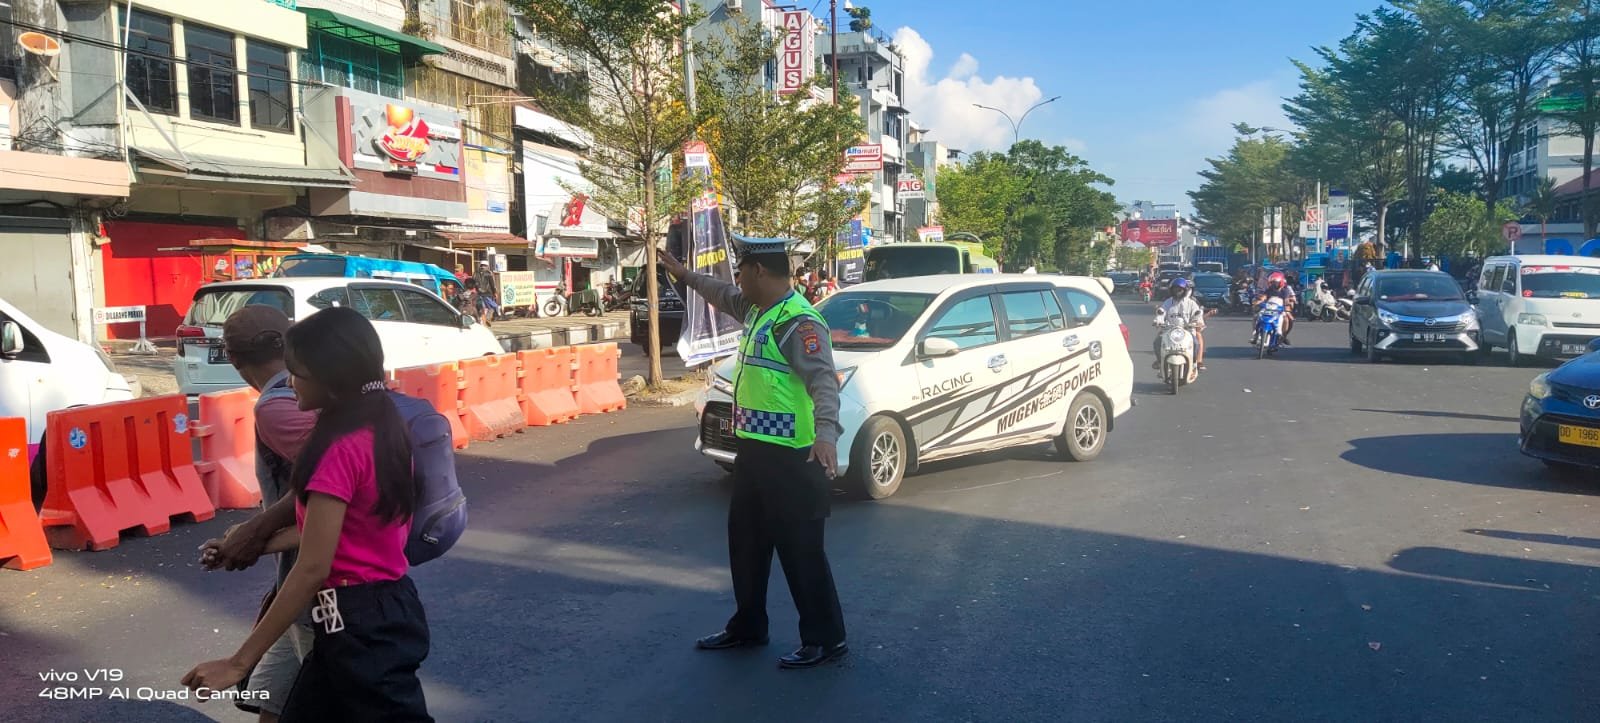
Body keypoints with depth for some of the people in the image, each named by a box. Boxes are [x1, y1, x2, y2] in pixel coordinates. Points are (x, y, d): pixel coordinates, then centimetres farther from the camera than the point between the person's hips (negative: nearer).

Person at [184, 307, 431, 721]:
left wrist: (239, 662, -19)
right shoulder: (383, 427, 6)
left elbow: (312, 569, -23)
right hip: (390, 607, 9)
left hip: (360, 624, -9)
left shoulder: (341, 448, -22)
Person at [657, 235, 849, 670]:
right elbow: (724, 296, 34)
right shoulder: (755, 308, 10)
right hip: (754, 449, 10)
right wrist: (686, 276, 42)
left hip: (792, 457, -10)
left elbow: (823, 381, -31)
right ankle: (747, 626, 35)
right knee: (745, 541, 19)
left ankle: (826, 639, 13)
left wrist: (826, 433, -46)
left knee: (800, 549, -1)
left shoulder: (798, 322, -20)